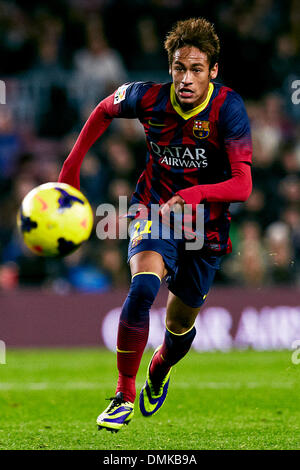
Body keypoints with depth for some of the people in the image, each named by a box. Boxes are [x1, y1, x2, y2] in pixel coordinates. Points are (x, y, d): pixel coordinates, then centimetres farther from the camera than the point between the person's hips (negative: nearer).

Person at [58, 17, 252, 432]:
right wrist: (73, 164, 9)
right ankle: (124, 397, -20)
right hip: (154, 210, 0)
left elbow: (242, 186, -27)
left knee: (181, 325, 13)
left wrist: (197, 193, -44)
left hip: (205, 226, 0)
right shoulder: (148, 98, -14)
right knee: (142, 289, -30)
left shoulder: (228, 108, -21)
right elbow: (105, 110, 10)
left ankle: (158, 374, 50)